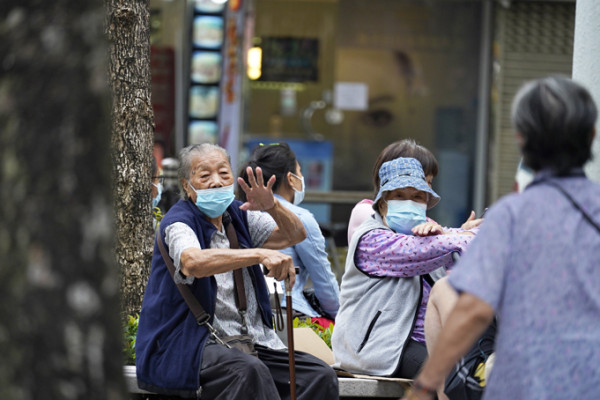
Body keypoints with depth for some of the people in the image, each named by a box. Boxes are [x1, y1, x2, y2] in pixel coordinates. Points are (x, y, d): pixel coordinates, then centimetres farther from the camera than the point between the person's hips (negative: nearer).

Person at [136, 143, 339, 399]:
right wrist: (261, 255, -42)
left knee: (321, 376, -14)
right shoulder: (178, 223, -8)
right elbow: (193, 262, -31)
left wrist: (272, 207, -18)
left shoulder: (238, 216, 13)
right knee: (248, 371, -37)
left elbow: (295, 235, 4)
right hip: (191, 345, -7)